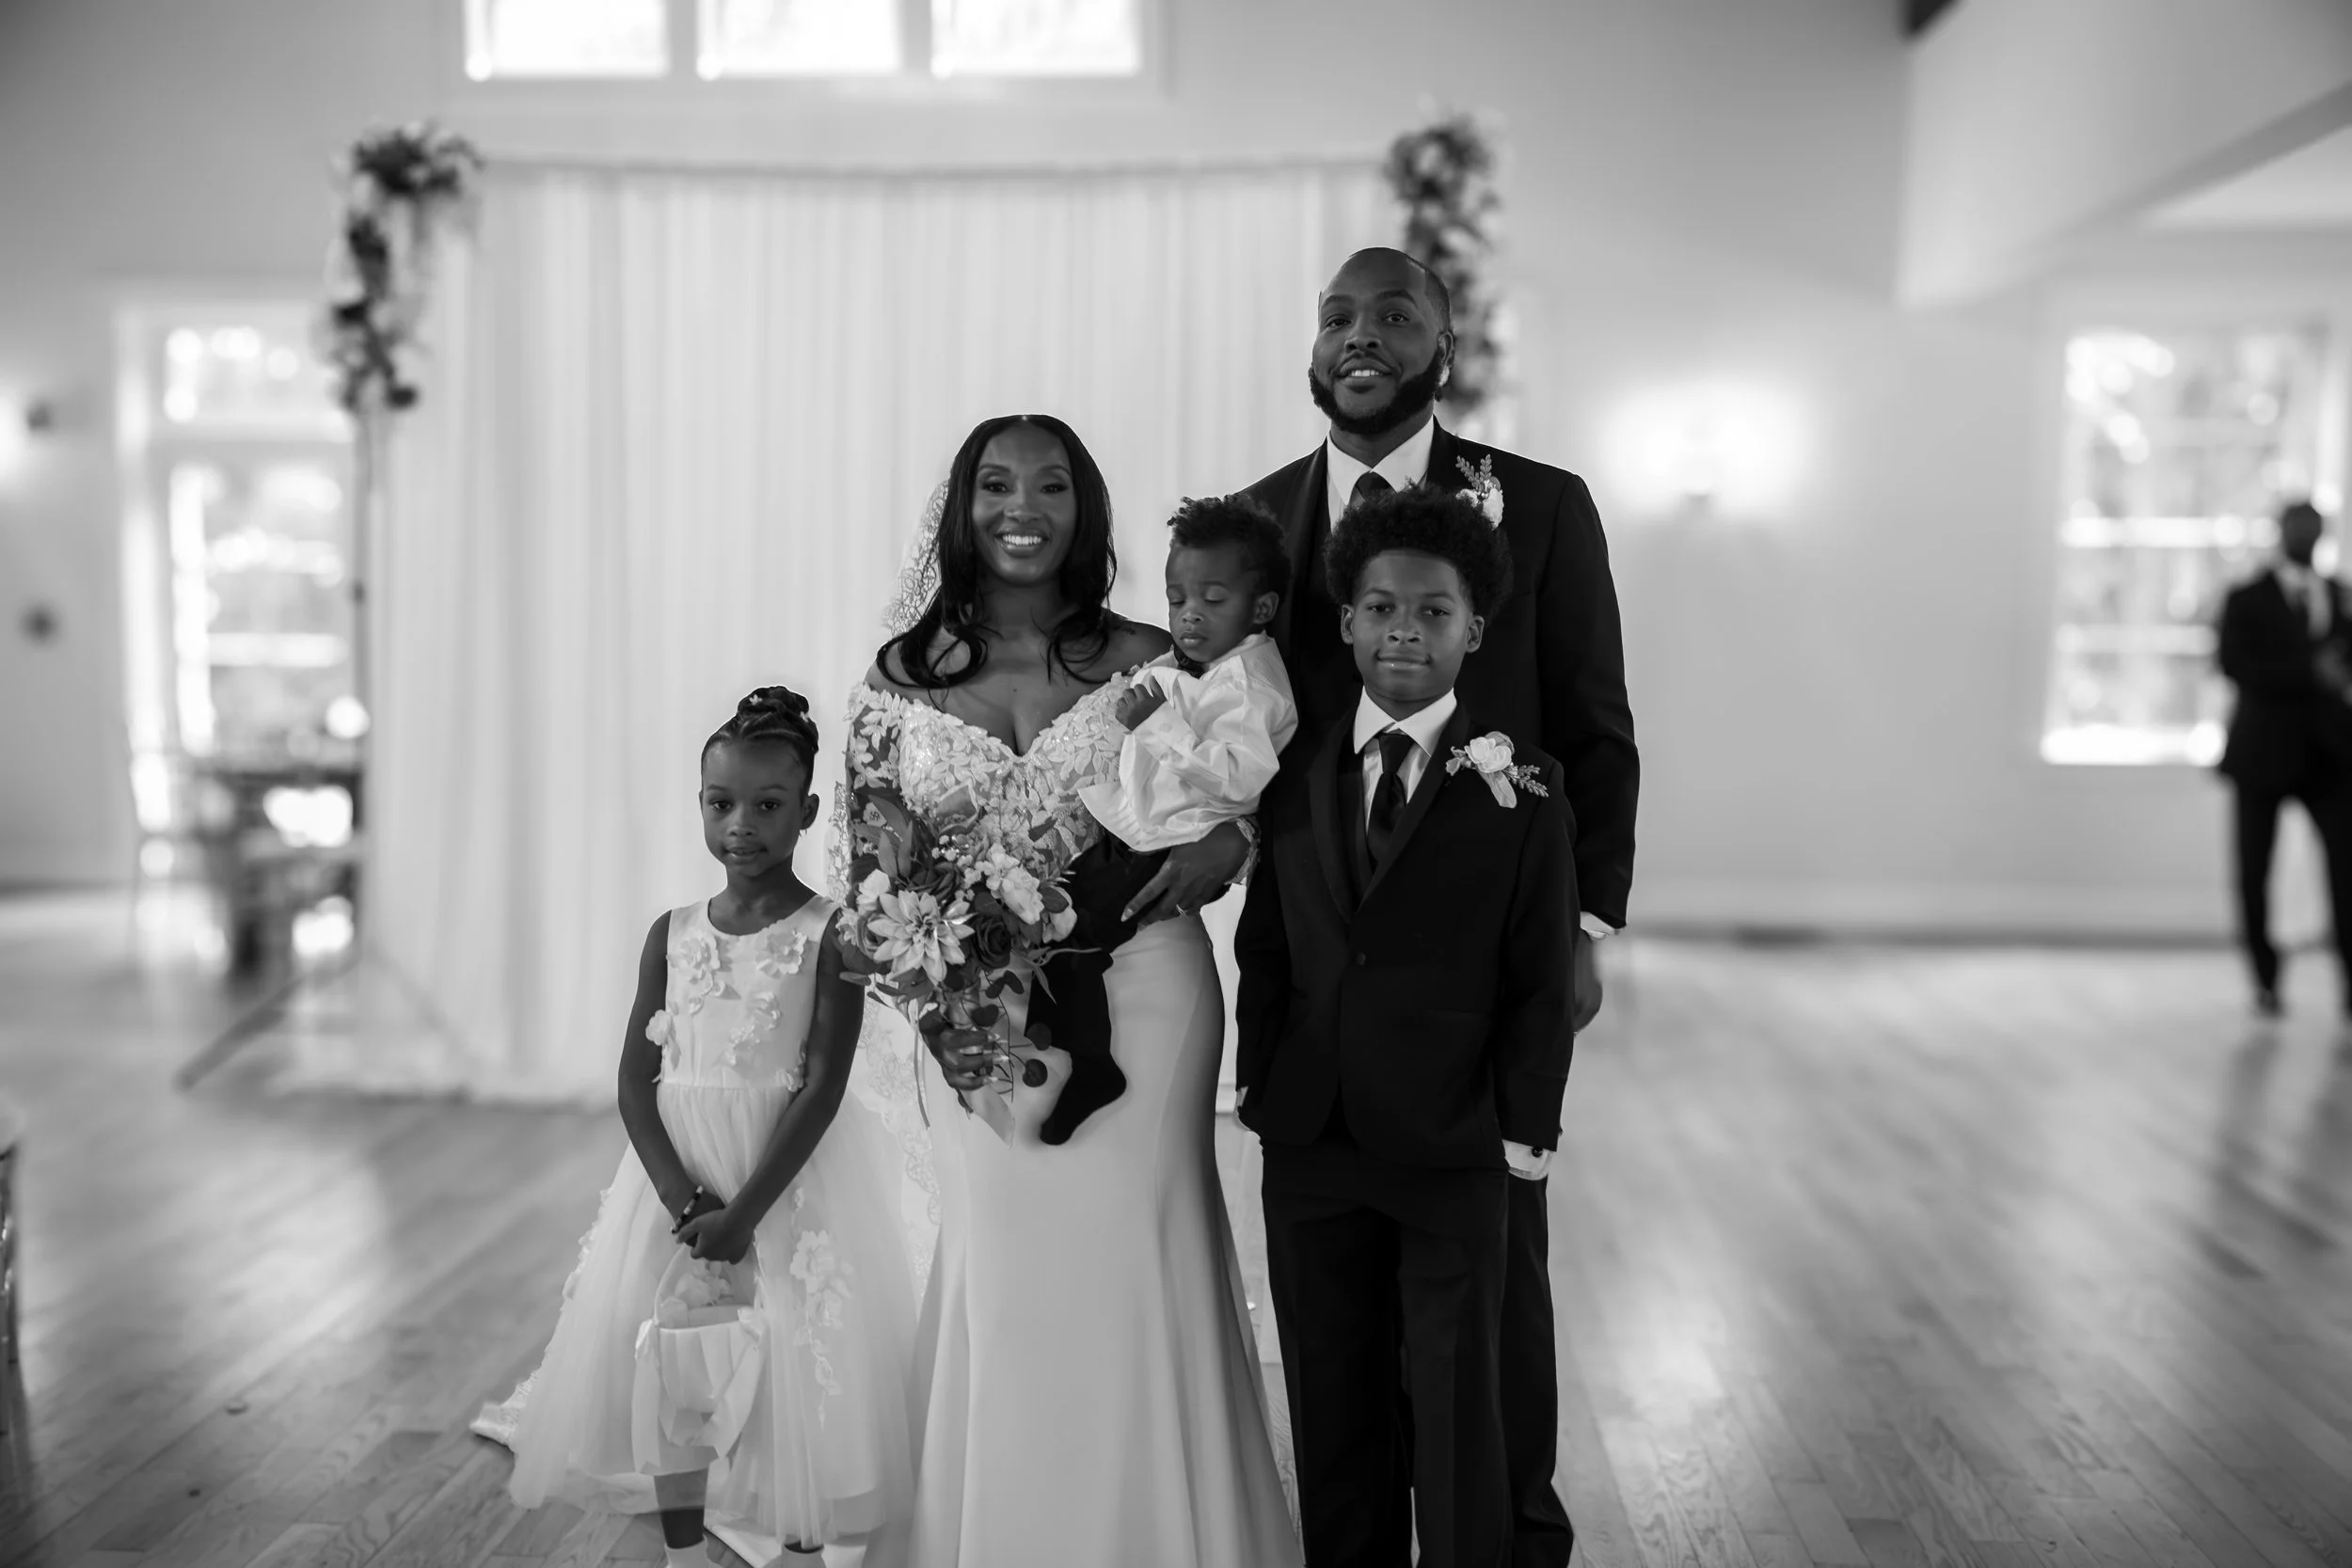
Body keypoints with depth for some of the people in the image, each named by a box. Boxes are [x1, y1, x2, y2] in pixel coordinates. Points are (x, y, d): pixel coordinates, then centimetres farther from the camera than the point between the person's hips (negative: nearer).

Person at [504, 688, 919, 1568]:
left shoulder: (830, 932, -8)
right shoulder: (671, 934, 4)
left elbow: (822, 1086, -13)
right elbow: (635, 1081, 1)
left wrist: (744, 1211, -17)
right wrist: (684, 1199, -13)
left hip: (794, 1176, -4)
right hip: (677, 1174, 4)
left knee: (807, 1363, -5)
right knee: (664, 1363, 7)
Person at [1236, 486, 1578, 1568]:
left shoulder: (1522, 790, -6)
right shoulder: (1296, 780, 5)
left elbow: (1542, 983, -5)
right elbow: (1263, 950, 8)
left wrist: (1522, 1131, -8)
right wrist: (1260, 1083, 2)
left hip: (1453, 1154, -3)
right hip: (1310, 1144, 4)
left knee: (1456, 1406, 10)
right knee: (1331, 1401, 15)